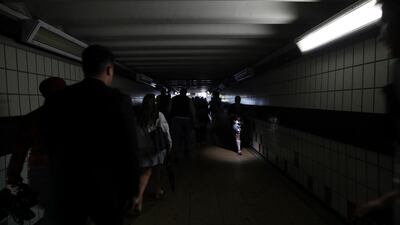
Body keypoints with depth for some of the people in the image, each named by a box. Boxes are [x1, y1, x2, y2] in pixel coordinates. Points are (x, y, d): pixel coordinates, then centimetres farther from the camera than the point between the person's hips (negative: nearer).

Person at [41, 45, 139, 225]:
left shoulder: (55, 100, -2)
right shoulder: (119, 100, -15)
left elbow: (50, 146, 6)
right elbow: (129, 151, -14)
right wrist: (132, 191, -2)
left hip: (65, 188, 3)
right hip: (106, 189, -2)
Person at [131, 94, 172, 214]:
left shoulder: (139, 117, -3)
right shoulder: (159, 116, -10)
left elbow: (136, 133, 0)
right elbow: (166, 131, -7)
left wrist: (137, 146, 9)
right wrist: (169, 144, 4)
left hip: (143, 148, 2)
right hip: (157, 146, -2)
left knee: (146, 171, 6)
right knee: (157, 168, 17)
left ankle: (139, 196, -8)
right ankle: (158, 190, 33)